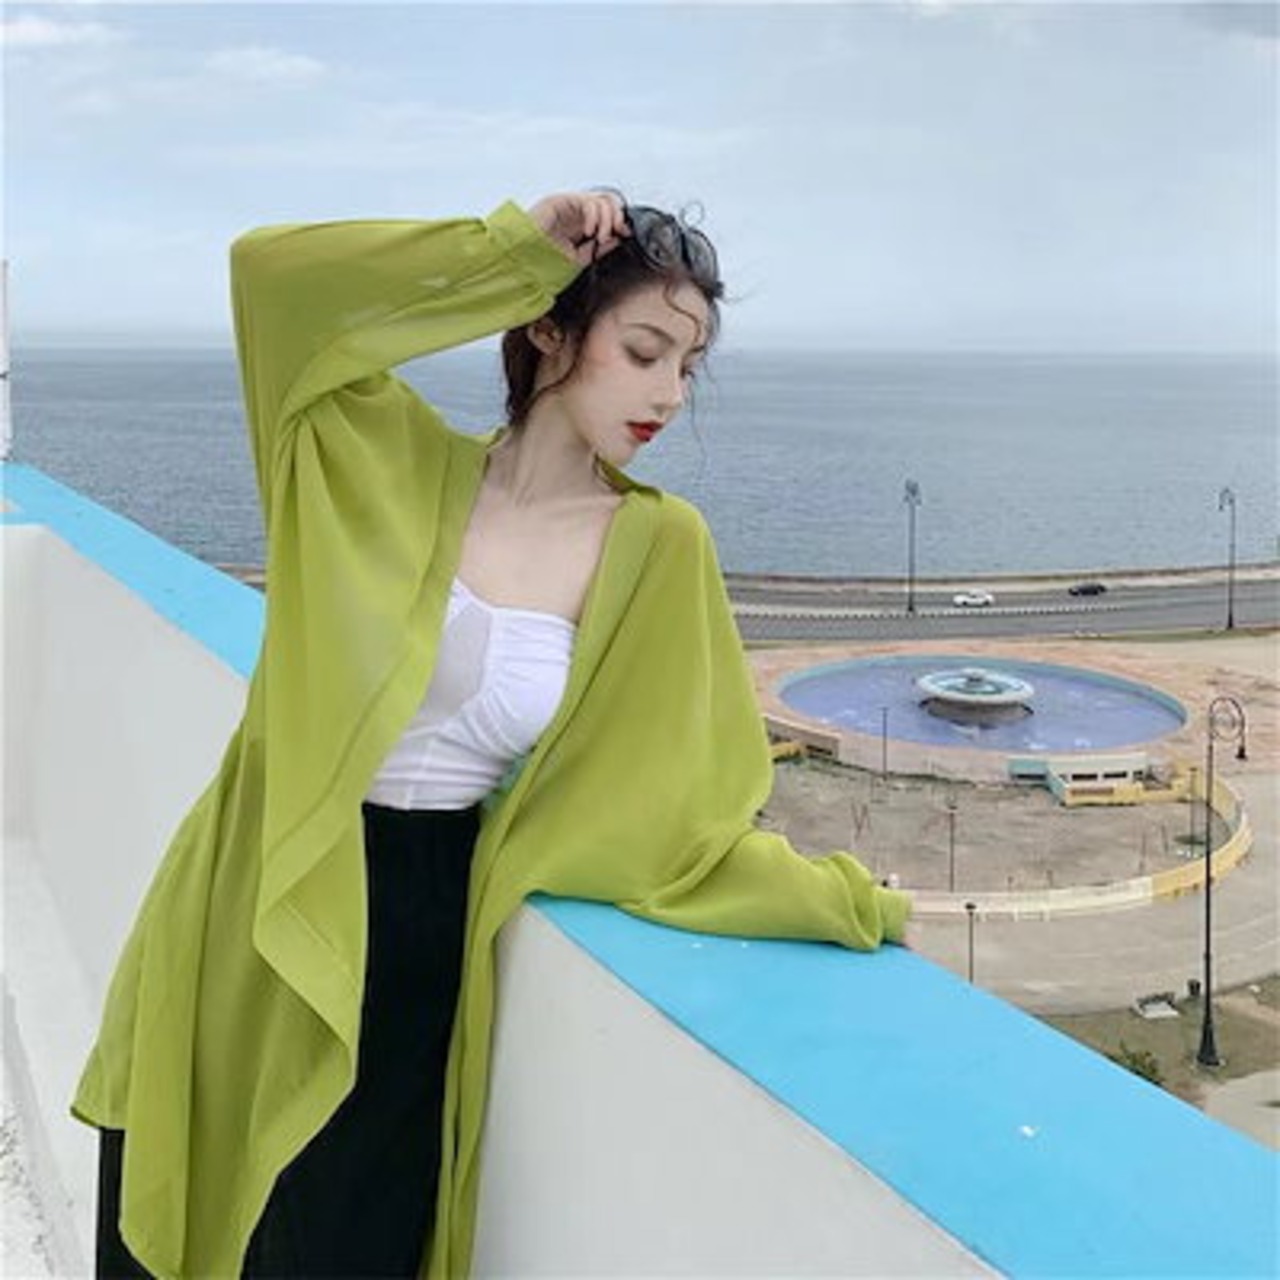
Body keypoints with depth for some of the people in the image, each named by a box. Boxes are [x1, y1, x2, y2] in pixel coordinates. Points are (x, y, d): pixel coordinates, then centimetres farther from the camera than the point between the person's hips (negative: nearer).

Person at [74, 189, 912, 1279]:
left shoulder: (658, 548, -4)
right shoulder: (388, 459, -3)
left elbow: (674, 810, -2)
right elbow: (273, 275, -16)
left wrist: (849, 900, -9)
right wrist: (518, 245, -15)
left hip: (421, 942, 0)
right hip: (257, 915, 1)